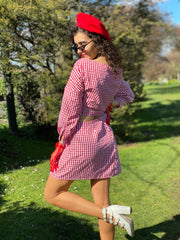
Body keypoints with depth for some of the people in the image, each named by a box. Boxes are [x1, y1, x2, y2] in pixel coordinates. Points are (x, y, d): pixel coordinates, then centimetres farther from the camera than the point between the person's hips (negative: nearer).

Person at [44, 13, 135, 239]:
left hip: (81, 138, -7)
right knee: (102, 203, 14)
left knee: (52, 194, 9)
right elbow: (127, 95, 25)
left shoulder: (82, 66, -17)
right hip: (104, 137, 7)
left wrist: (63, 139, -4)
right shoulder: (115, 70, 5)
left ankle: (111, 213, -4)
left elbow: (69, 108, -16)